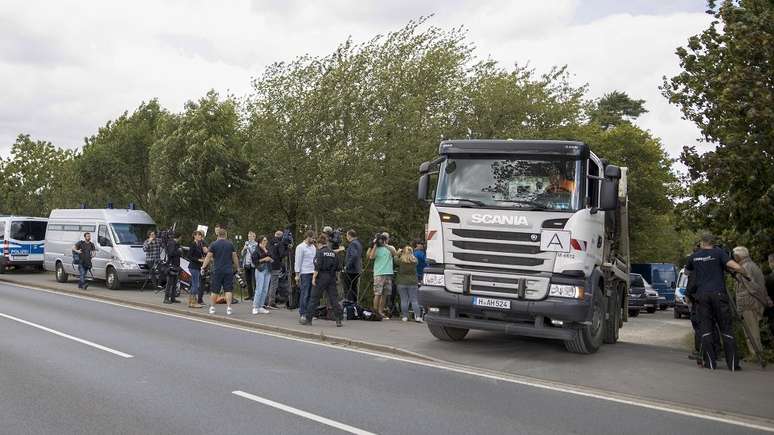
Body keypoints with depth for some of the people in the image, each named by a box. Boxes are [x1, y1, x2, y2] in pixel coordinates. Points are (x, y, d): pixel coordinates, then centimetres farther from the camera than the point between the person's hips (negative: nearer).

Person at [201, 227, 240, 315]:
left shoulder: (214, 244, -1)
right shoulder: (230, 244, 4)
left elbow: (208, 257, -3)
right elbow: (234, 257, 8)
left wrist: (203, 266, 6)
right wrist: (237, 267, 19)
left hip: (217, 270, -1)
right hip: (228, 270, 1)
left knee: (214, 290, 8)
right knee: (228, 290, 2)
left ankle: (212, 308, 14)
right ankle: (228, 308, -3)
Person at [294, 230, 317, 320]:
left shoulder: (313, 247, 15)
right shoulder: (301, 247, -6)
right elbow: (298, 262, -8)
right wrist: (297, 275, -11)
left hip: (313, 273, 6)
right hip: (305, 273, -6)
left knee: (312, 294, 6)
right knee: (304, 294, -4)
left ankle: (310, 312, 10)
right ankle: (302, 313, 2)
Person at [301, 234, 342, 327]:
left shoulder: (320, 252, -7)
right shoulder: (333, 253, 9)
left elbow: (317, 266, -15)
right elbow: (338, 267, 9)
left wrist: (314, 277, -12)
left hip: (321, 277, -5)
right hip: (332, 277, 5)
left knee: (314, 298, 4)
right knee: (334, 298, 5)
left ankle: (308, 319, 10)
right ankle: (338, 320, 2)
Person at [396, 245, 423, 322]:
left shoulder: (400, 260, -8)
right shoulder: (414, 260, -2)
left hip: (402, 282, -1)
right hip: (412, 282, 2)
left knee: (404, 300, 3)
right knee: (414, 300, 5)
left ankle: (404, 316, 3)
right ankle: (417, 316, 0)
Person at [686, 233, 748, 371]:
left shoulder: (694, 256, 12)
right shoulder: (718, 252, 2)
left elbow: (687, 270, 30)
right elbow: (736, 267, -9)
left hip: (702, 295, 2)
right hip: (718, 293, -2)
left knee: (705, 329, 4)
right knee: (726, 329, 2)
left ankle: (710, 362, 0)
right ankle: (733, 364, 1)